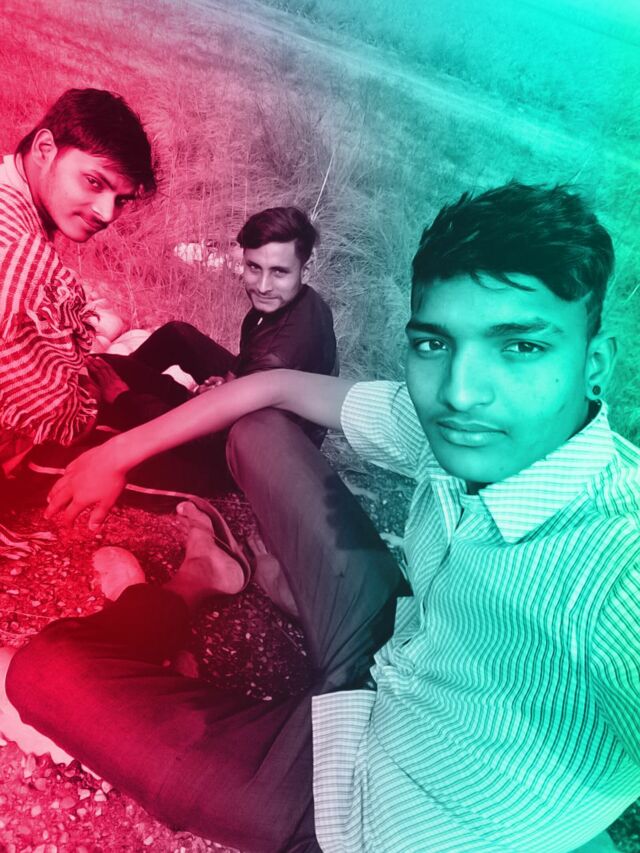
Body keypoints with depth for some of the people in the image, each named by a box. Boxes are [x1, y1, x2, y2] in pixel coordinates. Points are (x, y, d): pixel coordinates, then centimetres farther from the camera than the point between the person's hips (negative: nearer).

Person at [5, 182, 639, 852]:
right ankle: (210, 573, 31)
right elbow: (279, 386, 0)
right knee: (256, 430, 6)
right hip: (385, 655, 5)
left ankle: (177, 593, 22)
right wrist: (118, 454, 7)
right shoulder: (442, 423, -15)